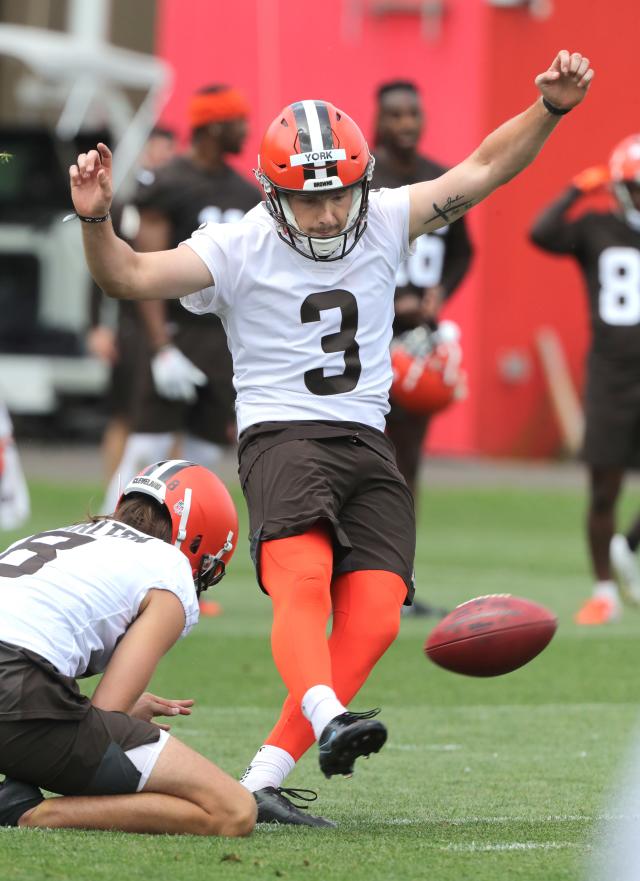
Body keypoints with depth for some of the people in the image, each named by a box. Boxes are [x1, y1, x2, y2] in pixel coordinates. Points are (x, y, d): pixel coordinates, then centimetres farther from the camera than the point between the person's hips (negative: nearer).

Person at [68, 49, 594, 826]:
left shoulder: (384, 222, 7)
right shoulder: (239, 249, -4)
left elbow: (485, 167, 9)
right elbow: (130, 277, -14)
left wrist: (550, 108, -3)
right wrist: (96, 220, -32)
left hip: (366, 444, 5)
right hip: (282, 436, -5)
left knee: (373, 621, -11)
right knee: (303, 583, -31)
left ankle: (262, 781, -9)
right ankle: (328, 720, -56)